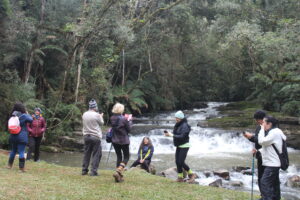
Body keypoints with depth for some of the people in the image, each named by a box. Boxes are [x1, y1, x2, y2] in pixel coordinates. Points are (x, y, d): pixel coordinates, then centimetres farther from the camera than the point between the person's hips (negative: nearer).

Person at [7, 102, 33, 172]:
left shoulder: (13, 116, 3)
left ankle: (10, 165, 27)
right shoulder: (24, 116, -14)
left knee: (13, 150, 19)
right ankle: (21, 167, 0)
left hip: (13, 136, 6)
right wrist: (27, 113, 8)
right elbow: (31, 120, -3)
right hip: (22, 137, -5)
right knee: (21, 152, -2)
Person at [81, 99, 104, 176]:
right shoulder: (97, 115, -13)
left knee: (86, 153, 14)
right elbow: (101, 123, 1)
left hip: (86, 136, 5)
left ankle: (84, 170, 18)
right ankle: (93, 171, 1)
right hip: (95, 136, -5)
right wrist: (101, 117, 21)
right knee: (96, 155, 3)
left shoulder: (84, 114, 2)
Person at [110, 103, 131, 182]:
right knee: (126, 156, 9)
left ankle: (120, 176, 15)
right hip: (124, 141, -5)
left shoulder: (112, 118, -3)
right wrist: (128, 121, 2)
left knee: (119, 156, 15)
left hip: (115, 141, 5)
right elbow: (128, 129, -9)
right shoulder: (123, 119, -18)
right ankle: (118, 171, -12)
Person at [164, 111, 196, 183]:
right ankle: (180, 177, 14)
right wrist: (169, 134, -7)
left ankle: (191, 175, 7)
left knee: (181, 162, -10)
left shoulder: (184, 126, -18)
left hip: (184, 146, -8)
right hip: (178, 146, 8)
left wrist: (172, 135, -26)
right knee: (177, 162, 5)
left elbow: (182, 136, -26)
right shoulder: (177, 125, 8)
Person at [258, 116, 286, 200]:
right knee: (274, 183, 16)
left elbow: (261, 141, -22)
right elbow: (268, 147, 19)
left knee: (265, 183, -13)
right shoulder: (272, 132, 15)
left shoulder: (274, 132, -17)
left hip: (272, 164, -11)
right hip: (273, 163, 11)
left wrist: (262, 129, -13)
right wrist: (258, 151, 6)